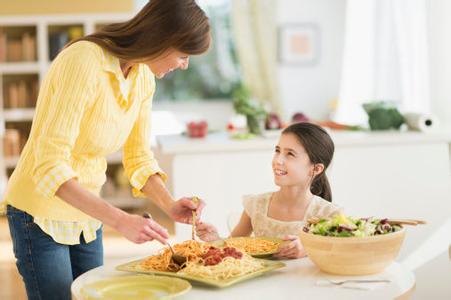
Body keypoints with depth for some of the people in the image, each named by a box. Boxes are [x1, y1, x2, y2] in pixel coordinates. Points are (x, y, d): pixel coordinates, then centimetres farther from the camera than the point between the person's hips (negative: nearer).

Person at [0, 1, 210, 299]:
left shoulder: (144, 77, -3)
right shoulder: (83, 62, -27)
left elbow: (139, 157, 4)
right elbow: (50, 166, -31)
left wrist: (170, 204, -13)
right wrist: (120, 220, -37)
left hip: (87, 215, 7)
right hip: (42, 215, -7)